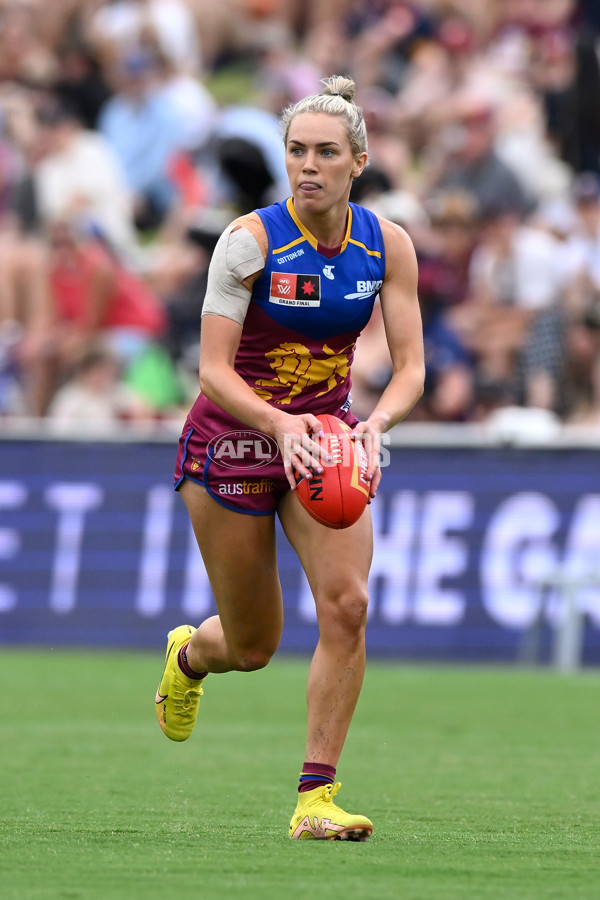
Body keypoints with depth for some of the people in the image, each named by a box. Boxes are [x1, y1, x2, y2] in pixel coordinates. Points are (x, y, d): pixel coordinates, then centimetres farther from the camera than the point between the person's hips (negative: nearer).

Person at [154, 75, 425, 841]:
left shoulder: (387, 245, -7)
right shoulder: (251, 239, -19)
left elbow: (409, 368, -6)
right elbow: (214, 368, -20)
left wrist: (376, 423, -28)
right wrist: (281, 427, -37)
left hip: (326, 438, 3)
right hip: (235, 436, -3)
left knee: (346, 604, -20)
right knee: (252, 648, 6)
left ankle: (316, 797, -12)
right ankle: (189, 653, 45)